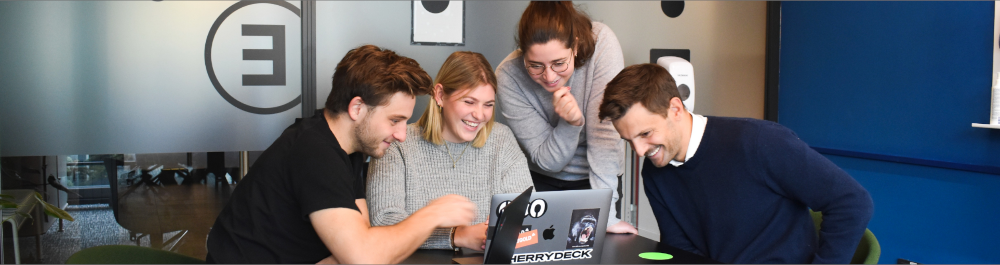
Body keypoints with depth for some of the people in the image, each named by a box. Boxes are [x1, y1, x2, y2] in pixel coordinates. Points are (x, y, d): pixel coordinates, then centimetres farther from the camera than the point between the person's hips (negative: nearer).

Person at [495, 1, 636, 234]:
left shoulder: (602, 44, -26)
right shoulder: (508, 76, -23)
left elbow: (605, 134, -28)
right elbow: (546, 160, -16)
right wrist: (571, 124, -35)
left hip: (595, 178, 0)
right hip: (543, 181, 1)